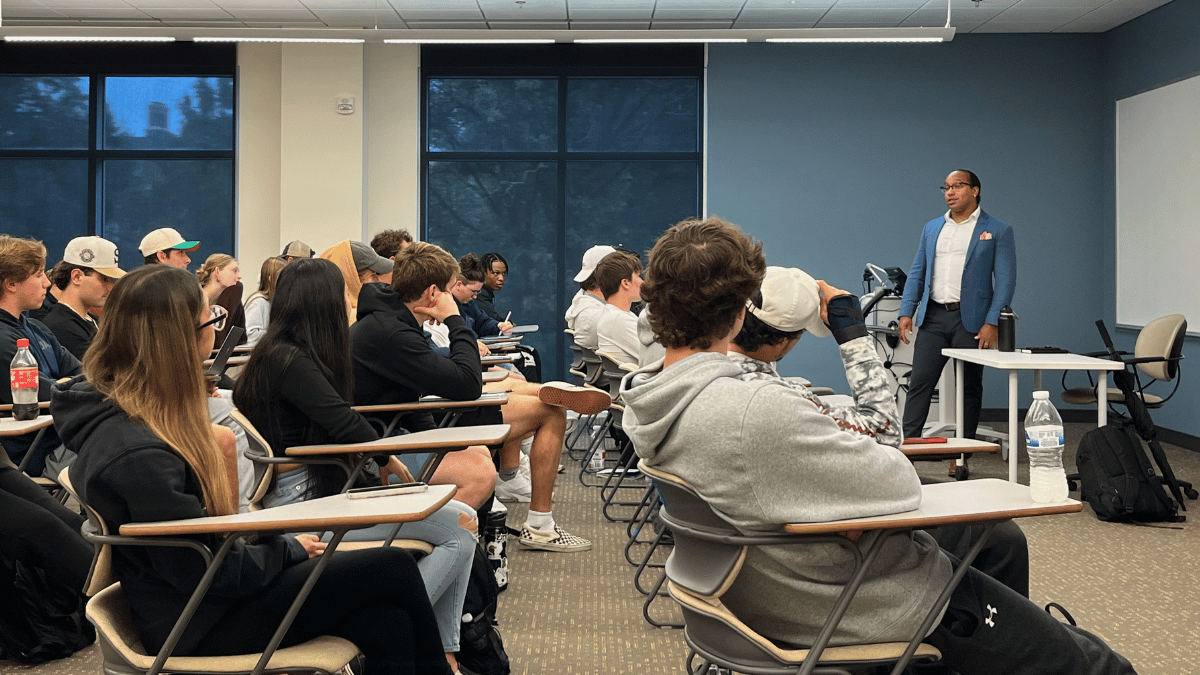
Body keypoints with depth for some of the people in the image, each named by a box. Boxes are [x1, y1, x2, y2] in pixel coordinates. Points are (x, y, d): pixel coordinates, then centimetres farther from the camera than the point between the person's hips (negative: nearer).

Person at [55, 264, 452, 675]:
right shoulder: (139, 456, -28)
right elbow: (209, 573, -22)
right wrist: (289, 550, -8)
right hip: (198, 627, -10)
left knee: (387, 622, -5)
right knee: (394, 568, -8)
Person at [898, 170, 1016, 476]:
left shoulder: (997, 231, 0)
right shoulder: (932, 228, 14)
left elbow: (1005, 281, -5)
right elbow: (917, 273, 15)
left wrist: (992, 323, -14)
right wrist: (906, 312, 2)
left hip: (970, 320, -3)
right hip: (933, 317, 4)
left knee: (969, 389, 5)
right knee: (919, 384, -2)